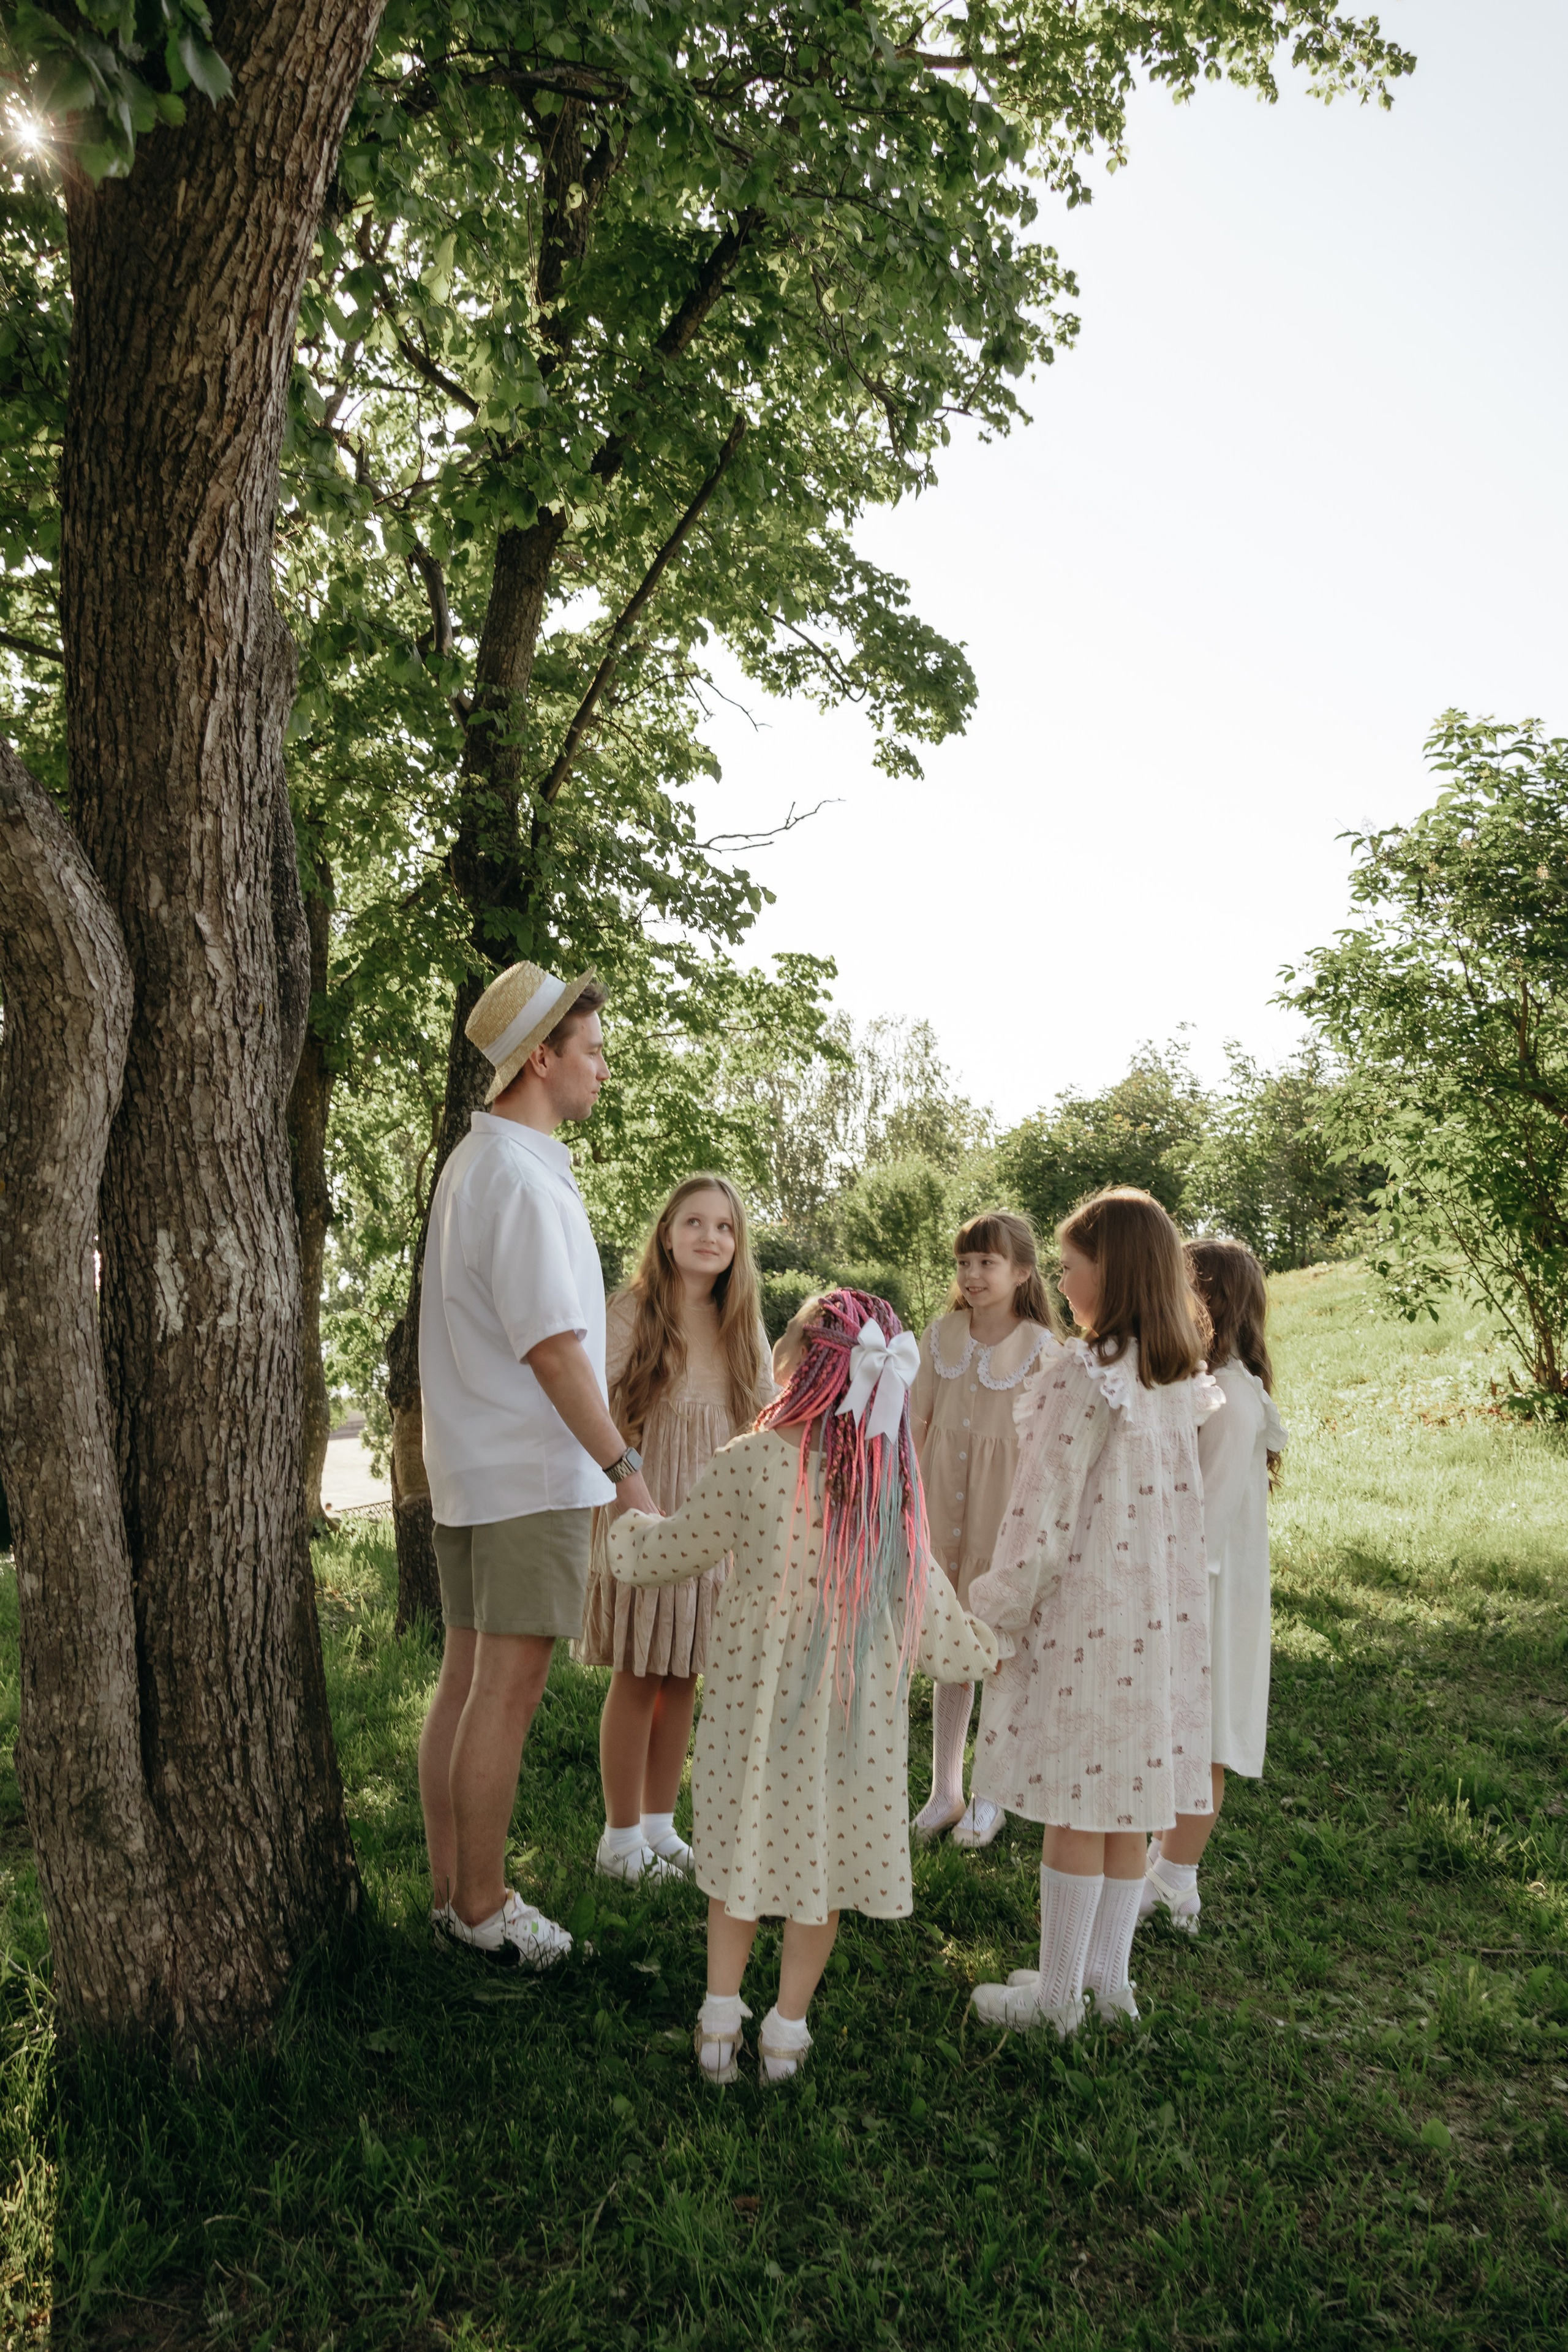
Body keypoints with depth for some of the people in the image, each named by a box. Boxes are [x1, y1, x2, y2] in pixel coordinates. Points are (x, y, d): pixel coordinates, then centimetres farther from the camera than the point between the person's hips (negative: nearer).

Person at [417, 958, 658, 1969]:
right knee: (506, 1694, -1)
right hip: (531, 1475, -10)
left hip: (473, 1469, 10)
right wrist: (626, 1466, -15)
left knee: (466, 1682, 13)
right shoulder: (523, 1177, -17)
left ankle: (452, 1892, 23)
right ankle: (483, 1911, 10)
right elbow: (553, 1349, -21)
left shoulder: (474, 1160, 14)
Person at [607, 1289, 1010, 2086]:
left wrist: (623, 1530, 19)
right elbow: (916, 1590, -2)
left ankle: (719, 2022, 23)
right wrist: (980, 1647, 17)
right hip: (856, 1696, 1)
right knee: (827, 1847, 14)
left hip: (758, 1689, -1)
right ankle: (787, 2030, 24)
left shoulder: (747, 1462, -17)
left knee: (746, 1837, 17)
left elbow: (672, 1548, -3)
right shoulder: (892, 1472, -11)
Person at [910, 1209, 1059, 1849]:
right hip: (944, 1506, 3)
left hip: (1003, 1509, -3)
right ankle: (944, 1791, 24)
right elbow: (917, 1423, 7)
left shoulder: (1041, 1348, -8)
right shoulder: (940, 1335, 3)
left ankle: (989, 1796, 23)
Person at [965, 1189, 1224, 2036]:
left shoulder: (1085, 1374, -18)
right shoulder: (1182, 1379, 6)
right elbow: (1174, 1498, 10)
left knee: (1075, 1806, 3)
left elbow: (1045, 1511, -17)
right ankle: (1107, 1973, 28)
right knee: (1123, 1805, 16)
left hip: (1086, 1611, -8)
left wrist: (996, 1609, -9)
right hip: (1160, 1615, 8)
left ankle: (1057, 1992, 16)